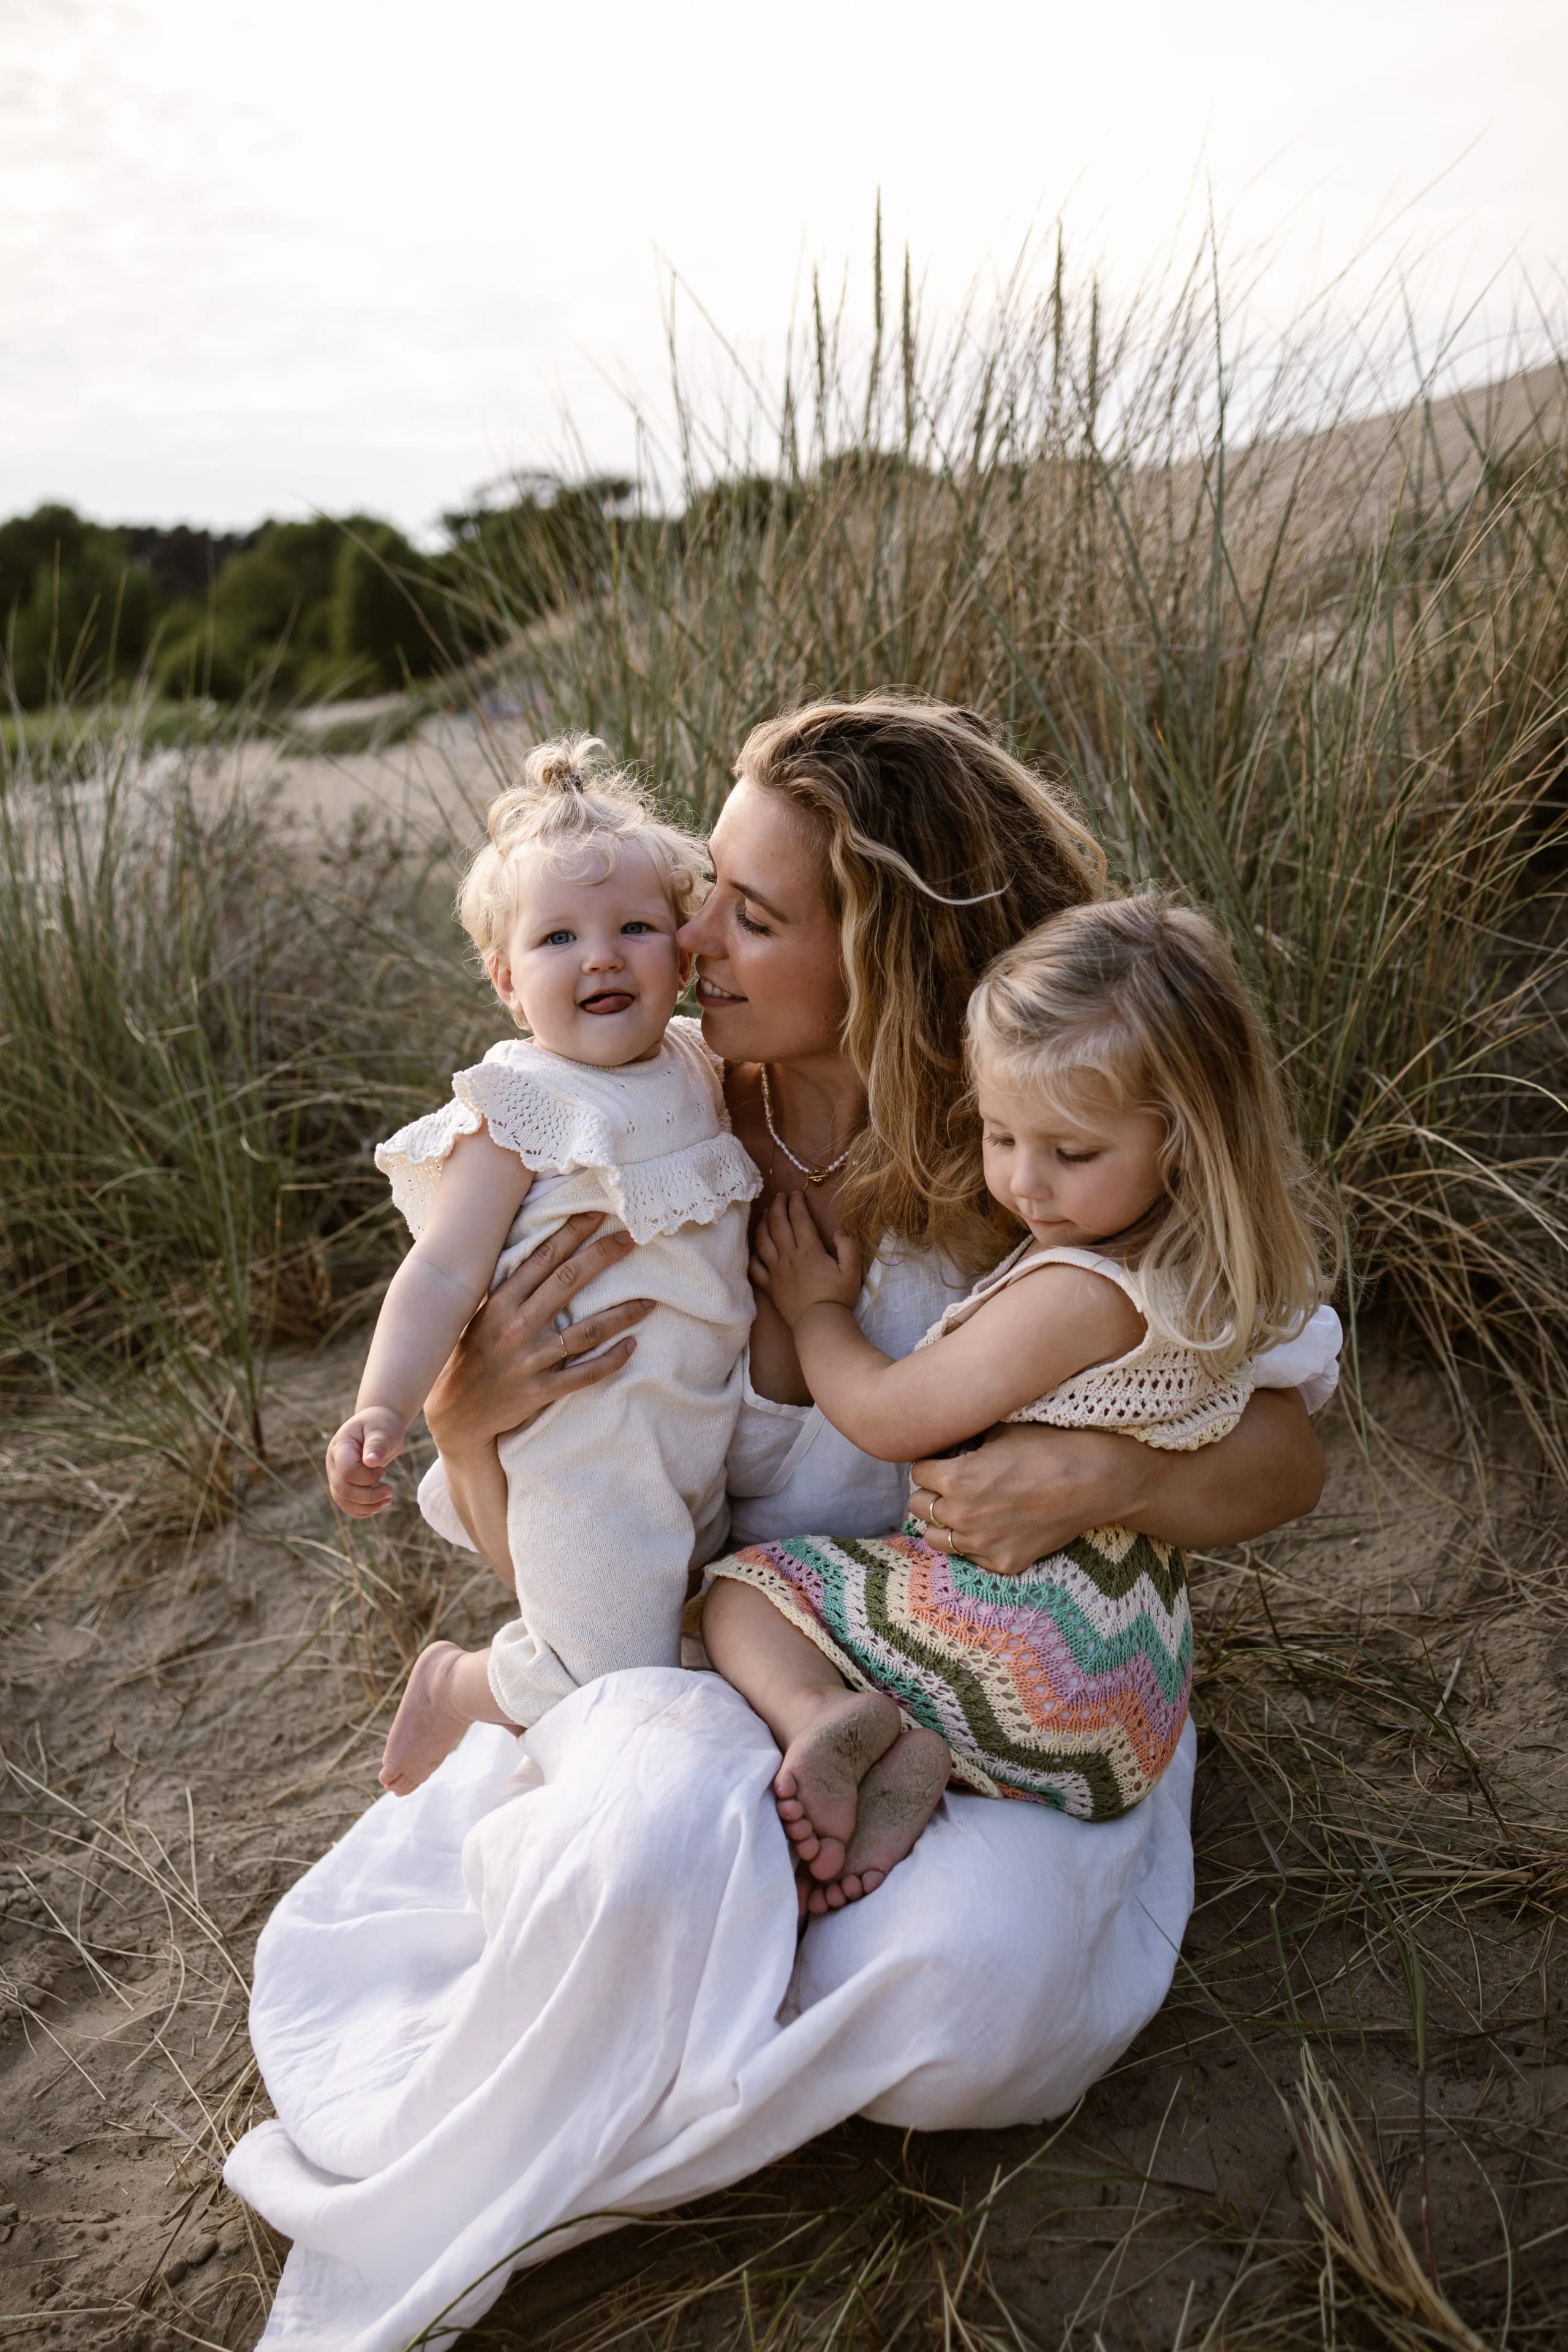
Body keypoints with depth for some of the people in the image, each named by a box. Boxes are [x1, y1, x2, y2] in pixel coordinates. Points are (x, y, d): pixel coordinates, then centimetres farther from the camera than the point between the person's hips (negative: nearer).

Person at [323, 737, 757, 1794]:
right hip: (587, 1447, -7)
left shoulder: (700, 1069, 4)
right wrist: (383, 1406, -33)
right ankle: (455, 1685, 23)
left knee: (678, 1639, 22)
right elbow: (443, 1271, -22)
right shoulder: (517, 1110, -17)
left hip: (704, 1427, 7)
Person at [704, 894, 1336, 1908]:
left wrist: (817, 1308, 2)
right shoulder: (1205, 1270, 0)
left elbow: (884, 1416, -16)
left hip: (1016, 1625, -8)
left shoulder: (1075, 1293, -27)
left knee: (743, 1590, 9)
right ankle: (898, 1753, -3)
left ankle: (826, 1717, -19)